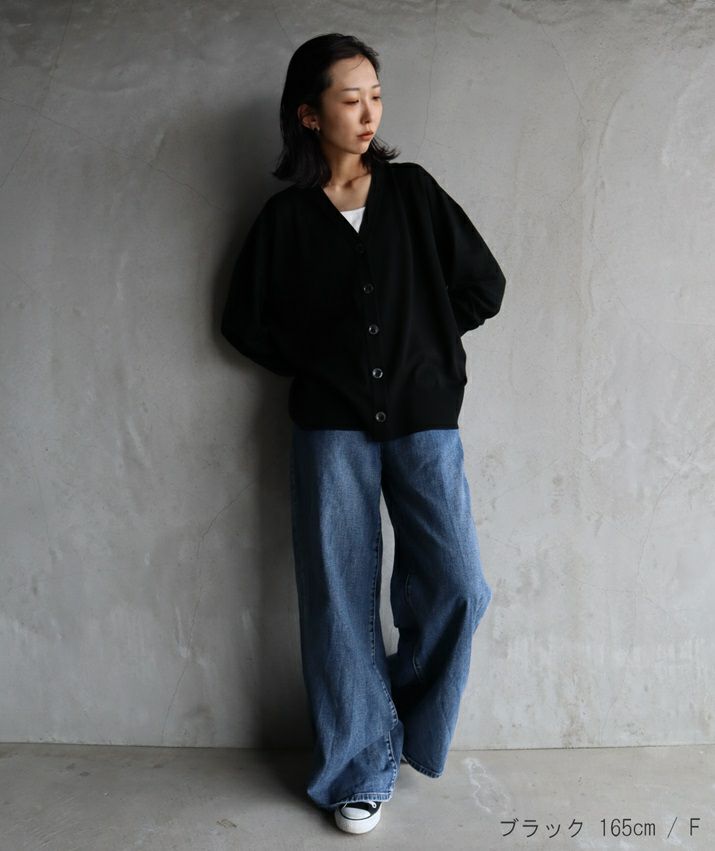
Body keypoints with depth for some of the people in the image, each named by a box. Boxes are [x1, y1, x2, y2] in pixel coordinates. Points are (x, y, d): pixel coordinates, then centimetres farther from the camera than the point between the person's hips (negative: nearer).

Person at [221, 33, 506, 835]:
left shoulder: (412, 191, 8)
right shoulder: (285, 216, 6)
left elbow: (483, 285, 8)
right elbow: (244, 320, 10)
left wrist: (422, 344, 5)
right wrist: (319, 366, 2)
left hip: (423, 419, 1)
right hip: (332, 428, 0)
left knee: (457, 588, -7)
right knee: (340, 599, 2)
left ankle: (407, 720, 22)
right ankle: (361, 768, 19)